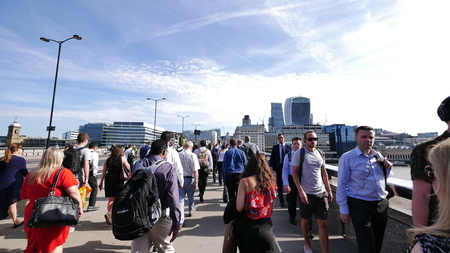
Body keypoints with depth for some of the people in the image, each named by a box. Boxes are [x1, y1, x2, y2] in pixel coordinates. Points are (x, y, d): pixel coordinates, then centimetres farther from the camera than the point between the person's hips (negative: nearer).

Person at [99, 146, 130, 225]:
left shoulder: (108, 160, 11)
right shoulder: (122, 158, -1)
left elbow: (104, 172, 11)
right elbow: (128, 167, 8)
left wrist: (101, 182, 17)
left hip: (108, 180, 5)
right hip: (118, 180, -5)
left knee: (111, 199, 14)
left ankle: (110, 218, 21)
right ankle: (109, 213, -13)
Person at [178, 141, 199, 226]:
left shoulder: (178, 155, -2)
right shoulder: (192, 155, -14)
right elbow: (195, 171, -18)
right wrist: (196, 183, -14)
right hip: (189, 179, -2)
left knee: (180, 198, 6)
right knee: (190, 197, 21)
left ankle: (180, 220, 7)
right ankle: (191, 211, 45)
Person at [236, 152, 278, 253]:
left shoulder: (245, 181, -14)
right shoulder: (270, 181, -2)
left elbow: (239, 208, -15)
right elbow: (271, 209, 5)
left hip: (249, 228, -2)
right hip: (267, 228, 3)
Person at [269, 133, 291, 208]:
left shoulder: (288, 147, 3)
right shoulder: (275, 147, 4)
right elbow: (272, 157, 1)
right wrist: (272, 166, -7)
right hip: (279, 167, 1)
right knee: (279, 185, 7)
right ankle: (281, 201, 19)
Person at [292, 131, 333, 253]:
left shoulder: (320, 153, 6)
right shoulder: (299, 154, -9)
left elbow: (324, 173, 14)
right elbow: (295, 173, -10)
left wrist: (329, 190, 10)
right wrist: (301, 191, -16)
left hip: (322, 193, 4)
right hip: (306, 193, -3)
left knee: (322, 223, 5)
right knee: (306, 220, 14)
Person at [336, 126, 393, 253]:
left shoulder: (378, 156, 6)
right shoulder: (347, 158, -12)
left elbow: (386, 177, 21)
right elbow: (341, 185, -11)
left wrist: (388, 168, -1)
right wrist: (343, 209, -11)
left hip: (382, 204, 6)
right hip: (360, 206, -6)